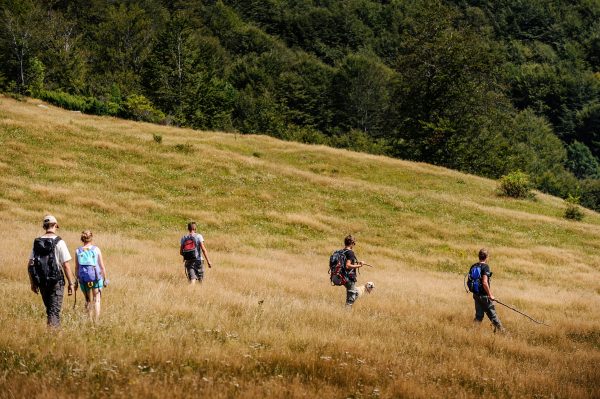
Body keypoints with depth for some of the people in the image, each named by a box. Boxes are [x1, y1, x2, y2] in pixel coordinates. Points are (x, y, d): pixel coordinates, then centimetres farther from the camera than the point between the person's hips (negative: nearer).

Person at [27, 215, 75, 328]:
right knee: (54, 311, -2)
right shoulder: (59, 242, -9)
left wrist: (33, 283, 13)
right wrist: (71, 283, -6)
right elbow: (66, 265, -12)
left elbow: (30, 265, 4)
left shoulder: (37, 242, 4)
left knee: (49, 309, 19)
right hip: (56, 281, -5)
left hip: (41, 282, 5)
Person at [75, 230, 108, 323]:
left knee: (88, 300, 17)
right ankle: (96, 322, -2)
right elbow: (102, 266, -1)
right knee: (96, 300, 5)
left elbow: (76, 268, 3)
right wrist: (105, 279, 8)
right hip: (96, 278, -2)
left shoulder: (78, 251, 0)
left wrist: (77, 280, 12)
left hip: (84, 280, 2)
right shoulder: (96, 250, -3)